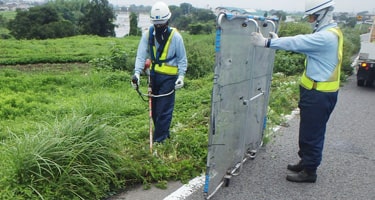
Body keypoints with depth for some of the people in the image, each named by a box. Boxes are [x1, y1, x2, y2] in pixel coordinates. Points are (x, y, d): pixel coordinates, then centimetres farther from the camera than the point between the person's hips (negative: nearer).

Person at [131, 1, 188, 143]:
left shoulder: (175, 36, -9)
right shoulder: (148, 34, -2)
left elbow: (182, 59, -1)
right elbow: (141, 55, -6)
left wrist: (181, 76, -12)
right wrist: (137, 72, -19)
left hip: (169, 77, -4)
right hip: (154, 75, 4)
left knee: (164, 110, -4)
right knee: (154, 108, 14)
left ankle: (159, 139, 8)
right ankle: (163, 133, 32)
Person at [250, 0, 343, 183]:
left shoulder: (326, 37, -21)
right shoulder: (328, 33, 12)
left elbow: (298, 42, -25)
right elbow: (303, 45, 14)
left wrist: (267, 42, -22)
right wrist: (278, 41, 7)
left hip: (319, 95, -10)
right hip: (316, 92, 10)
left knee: (312, 133, 1)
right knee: (308, 131, 19)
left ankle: (309, 171, 15)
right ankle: (305, 162, 34)